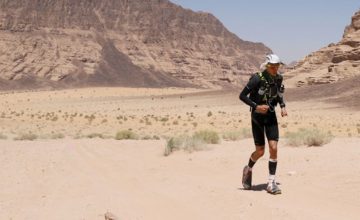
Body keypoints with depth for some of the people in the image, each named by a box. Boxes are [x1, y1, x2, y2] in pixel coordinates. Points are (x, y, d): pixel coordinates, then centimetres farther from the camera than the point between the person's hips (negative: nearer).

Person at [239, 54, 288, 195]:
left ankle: (271, 183, -2)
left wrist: (283, 107, 1)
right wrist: (256, 106, -24)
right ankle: (248, 169, 33)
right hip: (257, 116, -4)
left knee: (273, 148, -10)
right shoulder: (257, 79, -18)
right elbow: (242, 96, -15)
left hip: (271, 116, 4)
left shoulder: (278, 78, -2)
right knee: (260, 151, 1)